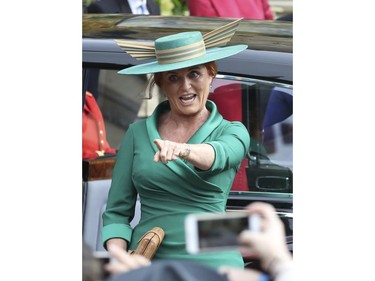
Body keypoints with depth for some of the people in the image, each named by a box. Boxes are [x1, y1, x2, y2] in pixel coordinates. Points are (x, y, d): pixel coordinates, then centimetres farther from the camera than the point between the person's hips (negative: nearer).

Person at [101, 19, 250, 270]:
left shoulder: (233, 133, 4)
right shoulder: (138, 133, 9)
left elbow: (219, 154, -20)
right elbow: (117, 211, 9)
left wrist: (183, 150, -40)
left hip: (212, 262, -1)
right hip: (147, 261, 1)